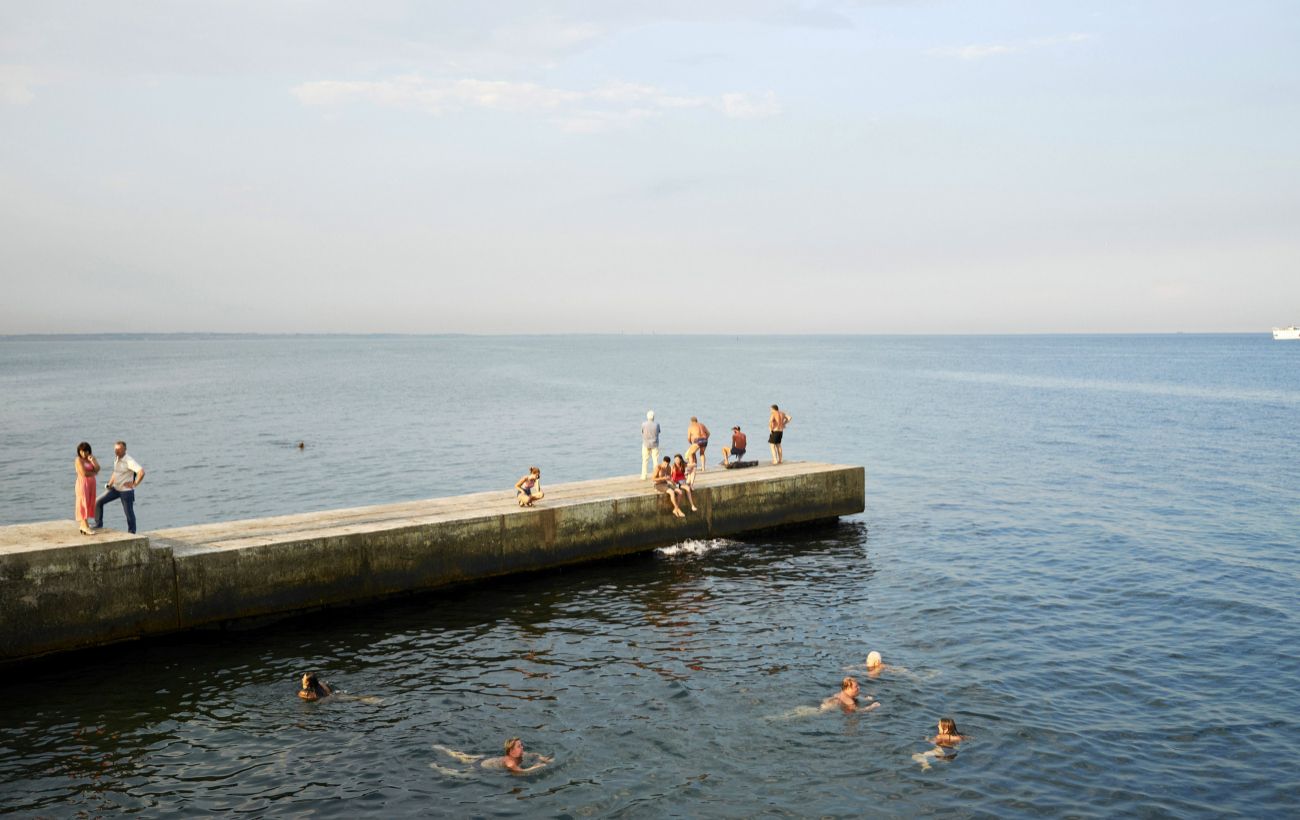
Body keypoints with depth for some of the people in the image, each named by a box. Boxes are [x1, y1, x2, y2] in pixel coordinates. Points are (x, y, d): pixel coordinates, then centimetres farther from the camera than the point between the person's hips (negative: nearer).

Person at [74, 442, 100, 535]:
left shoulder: (91, 458, 11)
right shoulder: (79, 460, -9)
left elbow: (97, 469, -4)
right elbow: (84, 473, -18)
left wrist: (92, 461, -18)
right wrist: (93, 473, -3)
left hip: (91, 483, 7)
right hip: (83, 483, -7)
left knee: (89, 503, 7)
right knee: (84, 503, -7)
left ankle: (83, 525, 13)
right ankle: (85, 526, -9)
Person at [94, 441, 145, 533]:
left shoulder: (129, 461, -19)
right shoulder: (116, 459, 8)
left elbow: (141, 472, -31)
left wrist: (134, 484, -23)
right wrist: (109, 485, 12)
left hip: (126, 490, -8)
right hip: (115, 488, 8)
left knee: (129, 513, 1)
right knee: (98, 502, 0)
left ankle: (131, 533, 13)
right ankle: (98, 525, 12)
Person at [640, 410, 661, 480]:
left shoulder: (644, 424, -13)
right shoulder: (657, 424, -12)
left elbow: (642, 432, -1)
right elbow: (658, 432, 2)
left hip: (646, 444, 0)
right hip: (654, 444, 0)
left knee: (645, 460, 9)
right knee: (655, 460, 7)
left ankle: (643, 476, 11)